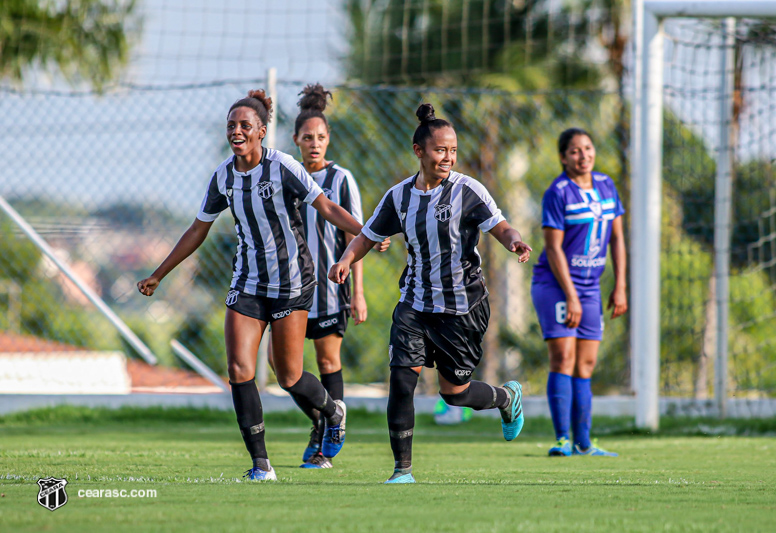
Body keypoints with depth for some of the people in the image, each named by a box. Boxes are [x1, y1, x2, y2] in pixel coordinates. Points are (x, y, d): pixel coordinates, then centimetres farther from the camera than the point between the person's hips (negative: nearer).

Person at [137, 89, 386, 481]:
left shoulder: (282, 167, -13)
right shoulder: (223, 177, 2)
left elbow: (327, 208, -14)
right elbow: (197, 231, 14)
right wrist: (158, 276, 18)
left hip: (292, 279, -4)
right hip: (248, 282, 4)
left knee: (289, 378, 0)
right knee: (239, 369, -12)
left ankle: (333, 412, 34)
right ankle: (261, 464, -5)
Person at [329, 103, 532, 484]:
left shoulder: (467, 191, -9)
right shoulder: (399, 197, 2)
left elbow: (500, 228, -15)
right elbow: (368, 236, 11)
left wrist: (515, 243, -38)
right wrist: (347, 260, -10)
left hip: (462, 306, -3)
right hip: (415, 303, 3)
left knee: (454, 392, 3)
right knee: (402, 377, -13)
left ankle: (508, 397, 37)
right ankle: (402, 469, -5)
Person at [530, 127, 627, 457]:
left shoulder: (605, 186, 9)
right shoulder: (557, 194, -11)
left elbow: (616, 238, 13)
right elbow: (553, 248, -13)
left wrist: (620, 287, 7)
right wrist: (570, 297, -17)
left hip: (589, 286, 6)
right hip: (555, 283, -6)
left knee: (586, 365, 5)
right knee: (563, 357, -14)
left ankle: (583, 443, 7)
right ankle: (562, 440, -16)